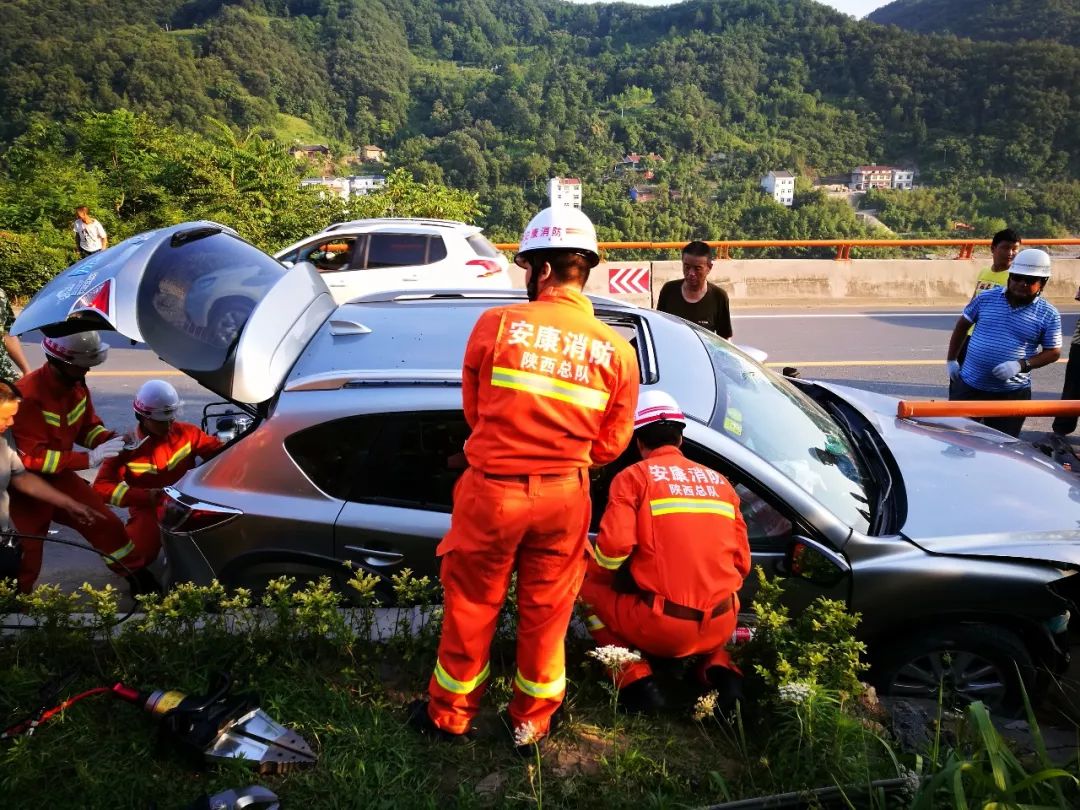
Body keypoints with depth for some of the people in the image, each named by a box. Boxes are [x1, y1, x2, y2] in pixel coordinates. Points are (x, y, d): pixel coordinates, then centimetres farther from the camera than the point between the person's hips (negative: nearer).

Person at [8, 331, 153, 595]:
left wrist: (113, 440, -15)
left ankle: (141, 580, 24)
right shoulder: (29, 395, -30)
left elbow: (88, 427, 7)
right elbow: (32, 457, -30)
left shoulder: (76, 384, -6)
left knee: (107, 525, 8)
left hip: (59, 476, 7)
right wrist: (89, 458, -32)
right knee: (25, 559, 0)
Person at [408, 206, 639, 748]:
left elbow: (473, 409, 2)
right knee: (546, 613, 18)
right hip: (564, 498, 2)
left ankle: (449, 716, 34)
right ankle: (531, 721, 35)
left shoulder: (496, 325, -12)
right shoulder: (616, 350, -5)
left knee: (470, 607, 16)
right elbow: (610, 444, 2)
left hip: (492, 490, -2)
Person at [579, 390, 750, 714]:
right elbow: (741, 561, 14)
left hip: (659, 626, -5)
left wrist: (595, 573, 9)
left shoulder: (634, 477, 0)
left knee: (590, 589, 19)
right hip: (720, 626, 5)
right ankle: (718, 670, 13)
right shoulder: (719, 481, 14)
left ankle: (635, 678, 4)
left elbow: (614, 546, -13)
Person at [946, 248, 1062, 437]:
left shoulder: (1048, 314, -4)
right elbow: (962, 325, 12)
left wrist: (1021, 365, -18)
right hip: (969, 385, 1)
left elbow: (1053, 352, -1)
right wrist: (951, 360, 11)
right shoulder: (986, 298, -1)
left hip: (1012, 393, -1)